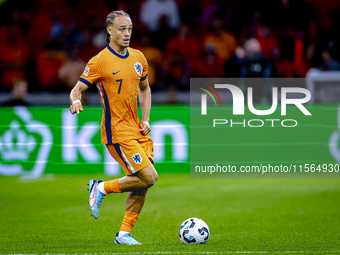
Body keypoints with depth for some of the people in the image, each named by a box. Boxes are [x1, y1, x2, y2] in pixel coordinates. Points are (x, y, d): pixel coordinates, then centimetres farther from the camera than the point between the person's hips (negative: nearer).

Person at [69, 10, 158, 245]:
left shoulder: (138, 58, 10)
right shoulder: (100, 62, -10)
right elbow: (77, 89, -9)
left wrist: (145, 120, 12)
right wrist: (76, 100, -33)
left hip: (137, 130, 7)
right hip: (117, 131, -7)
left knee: (142, 183, 3)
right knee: (149, 177, -15)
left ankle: (124, 234, 12)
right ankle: (101, 188, 4)